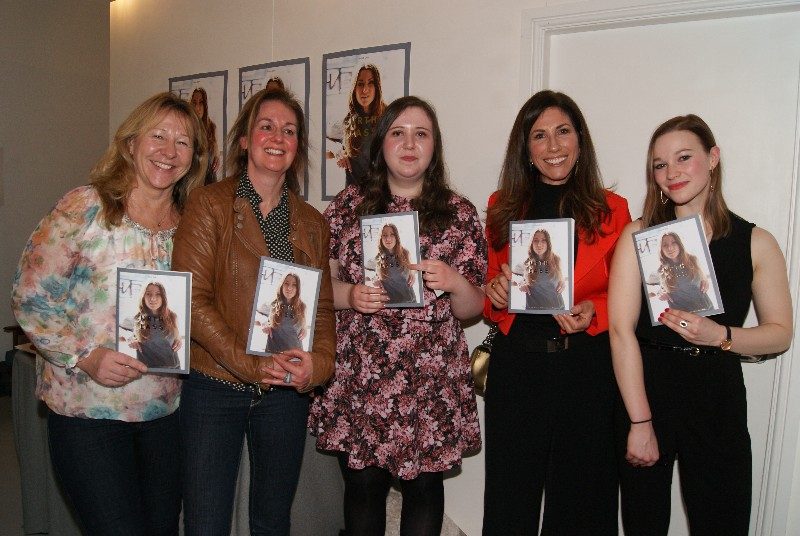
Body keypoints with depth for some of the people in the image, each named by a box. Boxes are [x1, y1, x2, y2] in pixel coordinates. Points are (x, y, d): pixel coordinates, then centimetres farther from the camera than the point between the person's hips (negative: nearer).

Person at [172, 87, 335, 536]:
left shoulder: (312, 223, 9)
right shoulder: (209, 204, -4)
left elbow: (323, 306, 8)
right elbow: (192, 298, -11)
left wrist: (319, 362, -11)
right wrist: (250, 363, -18)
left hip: (287, 393, 4)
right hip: (214, 386, -3)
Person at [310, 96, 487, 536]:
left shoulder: (459, 214, 3)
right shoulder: (348, 205, 4)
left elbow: (472, 309, 4)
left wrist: (455, 284, -17)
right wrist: (349, 295, -14)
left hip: (431, 383, 0)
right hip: (358, 380, 1)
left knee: (423, 485, 10)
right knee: (363, 485, 11)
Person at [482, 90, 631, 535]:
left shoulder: (611, 210, 0)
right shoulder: (504, 207, 5)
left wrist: (593, 311, -15)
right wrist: (496, 295, -10)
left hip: (588, 364, -1)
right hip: (517, 362, 1)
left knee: (582, 496, 14)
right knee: (510, 492, 12)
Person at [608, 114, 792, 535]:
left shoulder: (756, 243, 1)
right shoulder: (638, 236, -4)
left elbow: (781, 333, 5)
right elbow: (621, 330, -11)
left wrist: (719, 335, -16)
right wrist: (640, 422, -14)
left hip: (718, 398, 1)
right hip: (644, 393, -1)